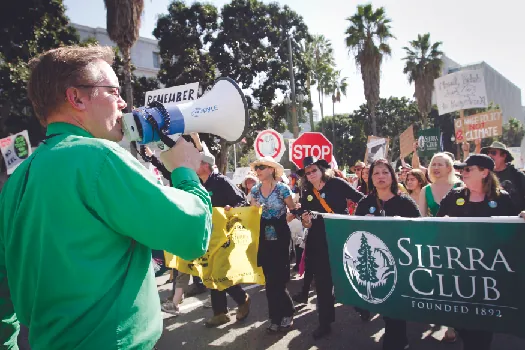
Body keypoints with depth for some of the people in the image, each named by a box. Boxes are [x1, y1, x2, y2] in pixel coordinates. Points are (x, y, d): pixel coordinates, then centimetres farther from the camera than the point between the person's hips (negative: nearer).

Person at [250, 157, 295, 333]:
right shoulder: (255, 190, 5)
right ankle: (276, 317, 24)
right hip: (263, 237, 5)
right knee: (269, 278, 9)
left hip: (280, 236, -4)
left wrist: (284, 219, -21)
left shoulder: (282, 188, -9)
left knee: (278, 278, -3)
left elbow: (293, 210, -4)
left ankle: (286, 314, 19)